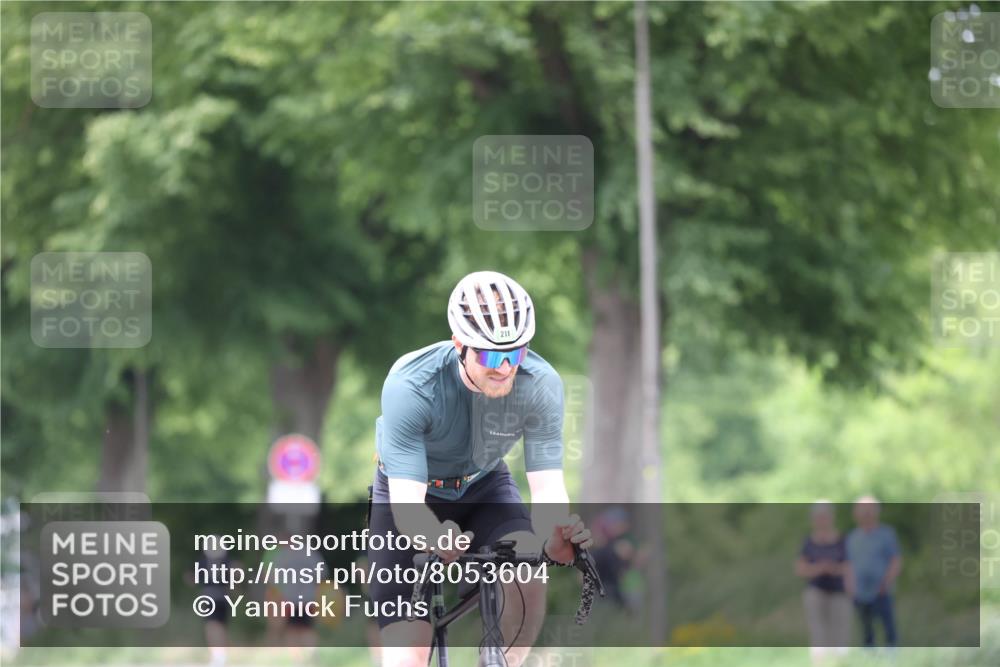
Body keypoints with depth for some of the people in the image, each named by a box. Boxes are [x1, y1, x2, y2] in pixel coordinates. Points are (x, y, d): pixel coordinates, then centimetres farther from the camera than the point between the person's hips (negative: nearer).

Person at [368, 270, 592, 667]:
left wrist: (554, 537, -53)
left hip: (484, 487, 2)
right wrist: (435, 539, -62)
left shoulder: (541, 385, -27)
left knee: (528, 580, -30)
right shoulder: (410, 386, -35)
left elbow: (547, 485, -30)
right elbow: (406, 502, -39)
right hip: (412, 494, -2)